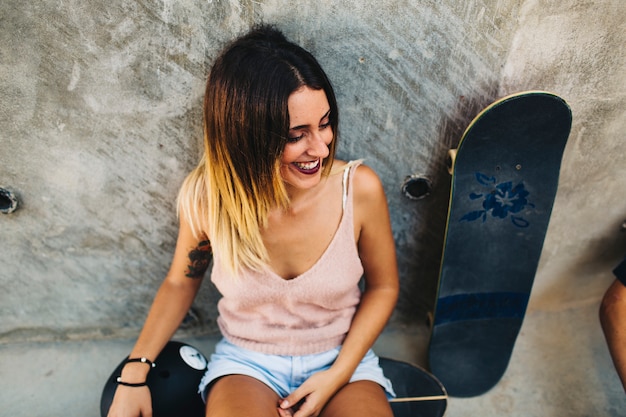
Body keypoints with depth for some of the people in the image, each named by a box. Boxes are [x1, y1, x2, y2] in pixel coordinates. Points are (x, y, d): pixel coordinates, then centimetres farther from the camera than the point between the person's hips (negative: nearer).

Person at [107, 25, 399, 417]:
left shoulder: (360, 188, -19)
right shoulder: (207, 196, -17)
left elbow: (383, 286, -3)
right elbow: (181, 282, 2)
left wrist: (338, 376, -10)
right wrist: (134, 373, -6)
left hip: (342, 358, 1)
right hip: (246, 362, 0)